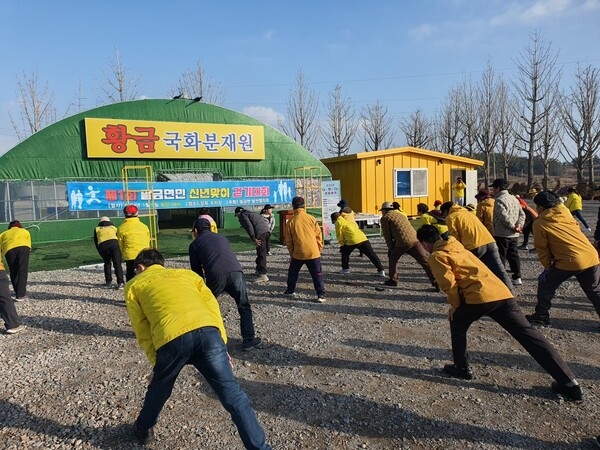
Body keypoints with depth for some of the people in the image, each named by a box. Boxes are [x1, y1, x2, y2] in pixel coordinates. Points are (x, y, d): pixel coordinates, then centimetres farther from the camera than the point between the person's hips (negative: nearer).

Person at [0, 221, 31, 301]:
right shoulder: (25, 231, 34)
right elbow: (29, 245, 21)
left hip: (9, 250, 1)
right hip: (23, 247, -1)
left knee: (13, 273, 12)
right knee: (23, 272, -2)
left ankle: (18, 294, 12)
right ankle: (20, 295, -8)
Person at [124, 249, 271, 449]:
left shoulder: (134, 285, 28)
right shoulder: (187, 273, 33)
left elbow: (143, 331, 20)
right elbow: (213, 306, 21)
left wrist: (156, 363, 25)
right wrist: (221, 345, 21)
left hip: (172, 338, 0)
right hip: (207, 331, 1)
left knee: (158, 390, 29)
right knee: (233, 396, 7)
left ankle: (143, 430, 53)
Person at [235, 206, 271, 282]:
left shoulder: (242, 215, 7)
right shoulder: (252, 213, 33)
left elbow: (249, 226, -9)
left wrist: (254, 239, -9)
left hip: (260, 233, -9)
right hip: (266, 230, 9)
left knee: (261, 253, -9)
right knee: (261, 252, 21)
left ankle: (263, 275, -11)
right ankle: (259, 270, 33)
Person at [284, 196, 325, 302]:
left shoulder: (291, 221, -3)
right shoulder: (311, 218, -2)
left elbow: (288, 241, 3)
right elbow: (319, 235, 1)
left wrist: (291, 254, 15)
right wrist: (319, 249, 13)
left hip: (298, 254, 0)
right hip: (313, 253, 0)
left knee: (293, 272, 22)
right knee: (317, 274, 6)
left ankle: (290, 290, 32)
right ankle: (321, 295, 0)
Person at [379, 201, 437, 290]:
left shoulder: (385, 218, 10)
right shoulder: (400, 214, 32)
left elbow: (387, 235, 8)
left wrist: (390, 248, 18)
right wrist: (395, 246, 31)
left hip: (403, 241, -5)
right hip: (415, 239, 5)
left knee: (393, 258, 19)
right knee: (425, 261, 0)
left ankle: (393, 280, 22)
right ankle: (436, 282, -7)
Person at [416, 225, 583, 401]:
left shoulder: (436, 256, 3)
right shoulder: (457, 247, 28)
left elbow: (449, 283, -7)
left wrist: (454, 306, 8)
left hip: (481, 297, -7)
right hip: (502, 293, 7)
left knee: (456, 324, 21)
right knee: (529, 334, 7)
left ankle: (462, 368, 26)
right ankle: (570, 383, 8)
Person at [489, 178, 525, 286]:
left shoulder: (499, 200, -13)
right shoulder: (514, 198, 15)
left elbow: (504, 216, -24)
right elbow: (522, 214, 11)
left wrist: (513, 227, -14)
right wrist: (519, 225, -2)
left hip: (501, 234, -8)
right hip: (514, 235, 8)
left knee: (500, 257, -2)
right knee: (513, 255, 14)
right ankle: (517, 278, 18)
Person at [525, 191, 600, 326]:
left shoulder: (539, 223, -3)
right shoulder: (565, 212, 12)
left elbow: (542, 249, -1)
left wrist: (548, 266, 12)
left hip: (570, 262, -5)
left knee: (545, 284, 14)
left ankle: (541, 315, 18)